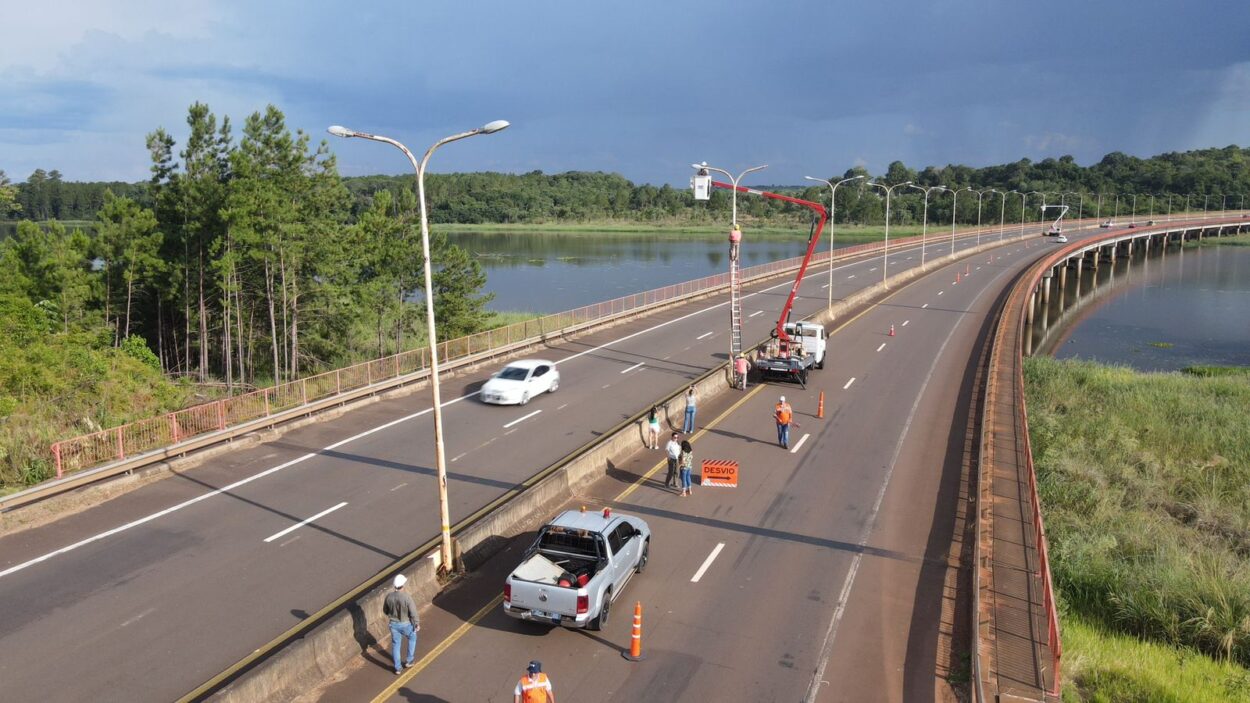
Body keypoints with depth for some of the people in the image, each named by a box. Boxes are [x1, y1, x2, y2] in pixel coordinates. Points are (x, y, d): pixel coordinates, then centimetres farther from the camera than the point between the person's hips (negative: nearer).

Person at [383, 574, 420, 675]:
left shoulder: (389, 596, -15)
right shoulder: (407, 597, -29)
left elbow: (385, 610, 3)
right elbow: (413, 613, -20)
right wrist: (417, 624, -4)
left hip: (393, 624, 3)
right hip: (406, 624, -3)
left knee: (396, 644, 18)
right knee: (412, 638, 27)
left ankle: (397, 668, 27)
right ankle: (409, 661, 32)